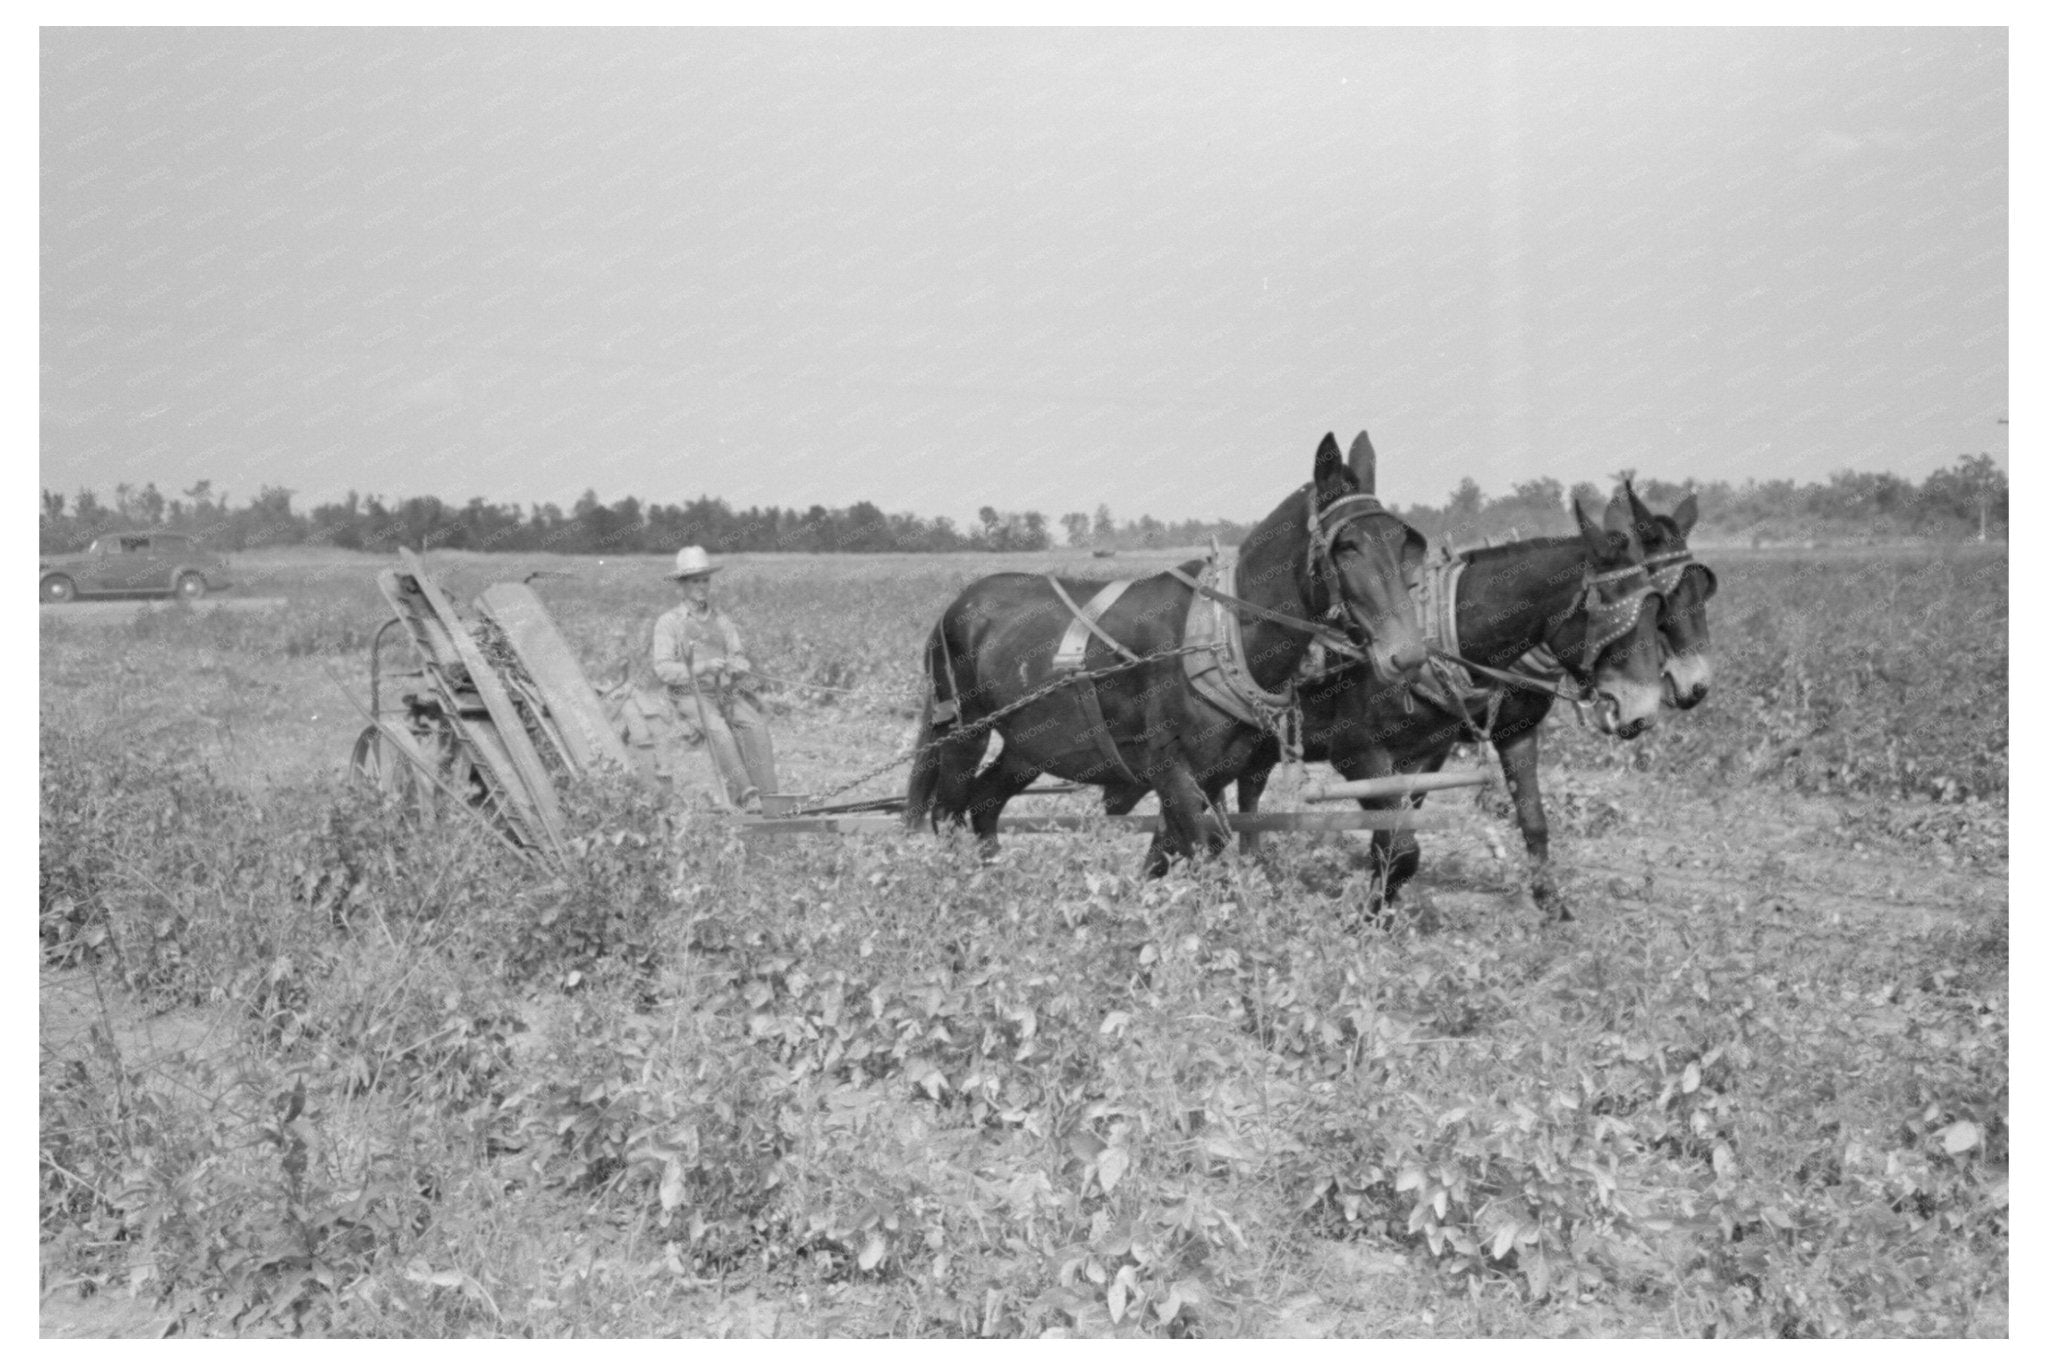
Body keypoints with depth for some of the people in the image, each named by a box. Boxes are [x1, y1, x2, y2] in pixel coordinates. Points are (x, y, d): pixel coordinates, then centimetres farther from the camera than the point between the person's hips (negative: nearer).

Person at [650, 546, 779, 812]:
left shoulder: (722, 621, 16)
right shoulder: (668, 622, 2)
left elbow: (739, 658, 10)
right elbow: (663, 669, -8)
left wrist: (739, 666, -16)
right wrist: (702, 667, -21)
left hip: (727, 693, 4)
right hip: (691, 695, -4)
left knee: (754, 724, -26)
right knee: (717, 728, -35)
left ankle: (766, 796, -31)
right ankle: (744, 793, -38)